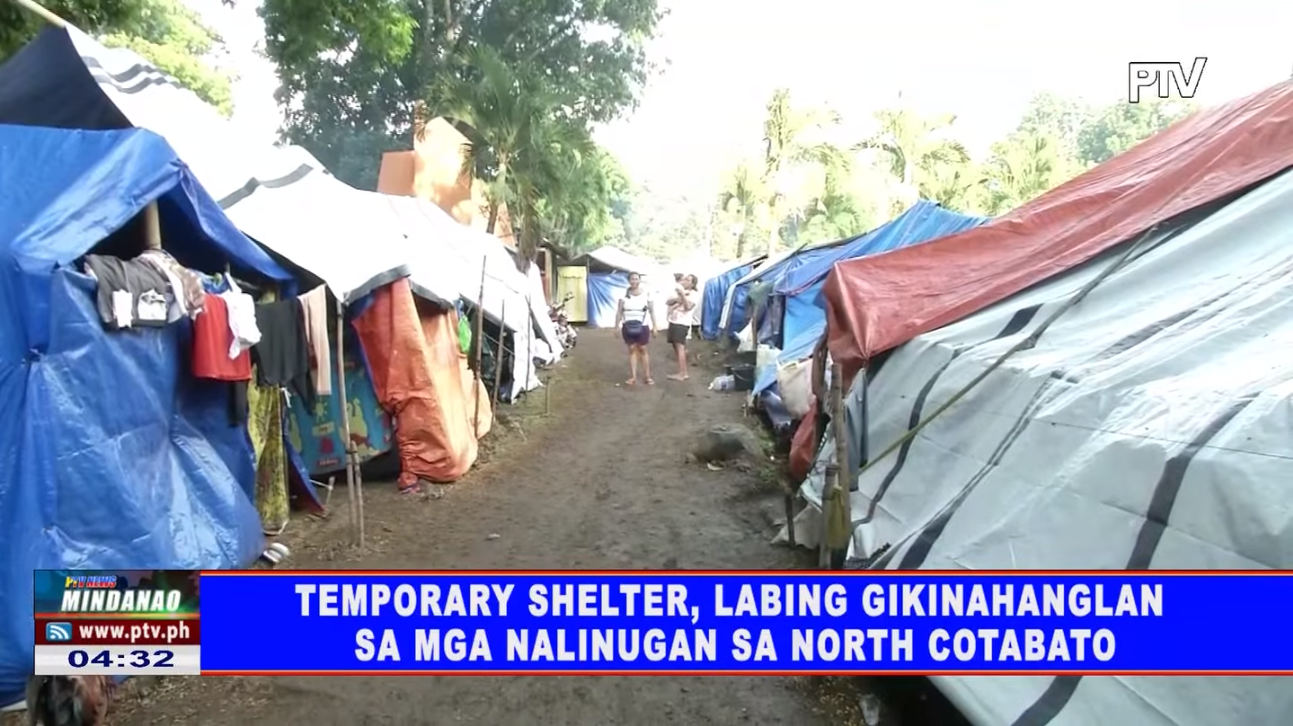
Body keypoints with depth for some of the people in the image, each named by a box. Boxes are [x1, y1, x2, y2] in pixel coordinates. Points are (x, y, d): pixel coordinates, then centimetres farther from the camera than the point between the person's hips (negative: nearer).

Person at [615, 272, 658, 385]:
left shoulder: (646, 294, -4)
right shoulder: (624, 294, -1)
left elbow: (652, 311, 1)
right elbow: (619, 312, 3)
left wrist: (654, 326, -1)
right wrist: (617, 326, -1)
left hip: (642, 327, -1)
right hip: (628, 327, 1)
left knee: (642, 350, 4)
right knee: (632, 350, 5)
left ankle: (647, 376, 10)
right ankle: (633, 377, 7)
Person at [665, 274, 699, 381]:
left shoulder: (693, 294, -2)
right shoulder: (678, 291, 19)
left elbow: (688, 306, -17)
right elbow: (667, 302, 9)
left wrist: (682, 294, -17)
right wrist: (677, 299, -8)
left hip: (682, 324, -8)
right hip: (673, 322, 8)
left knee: (680, 347, -15)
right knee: (676, 348, 9)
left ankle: (681, 374, -18)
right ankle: (684, 372, 15)